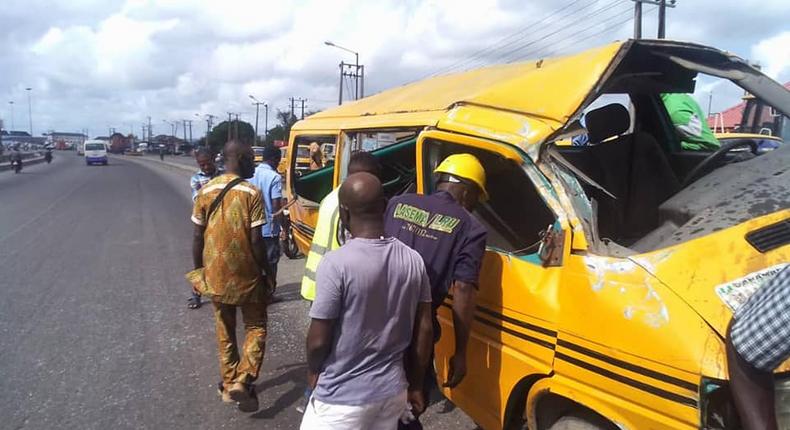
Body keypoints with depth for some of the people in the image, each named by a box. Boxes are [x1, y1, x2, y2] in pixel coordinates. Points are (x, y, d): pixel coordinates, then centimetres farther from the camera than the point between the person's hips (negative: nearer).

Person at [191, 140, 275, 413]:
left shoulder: (205, 191, 0)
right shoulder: (251, 193, -13)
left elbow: (197, 238, 2)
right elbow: (256, 240, -14)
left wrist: (198, 271, 13)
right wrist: (268, 274, -3)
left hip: (215, 276, 4)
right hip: (247, 275, -4)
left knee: (225, 332, 19)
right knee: (255, 327, 12)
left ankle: (229, 383, 27)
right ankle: (243, 381, -3)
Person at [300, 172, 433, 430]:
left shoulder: (337, 263, -22)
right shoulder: (413, 260, -6)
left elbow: (318, 340, -15)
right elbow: (424, 330, 1)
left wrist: (313, 371, 6)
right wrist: (416, 385, 14)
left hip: (344, 398, -5)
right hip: (393, 390, 5)